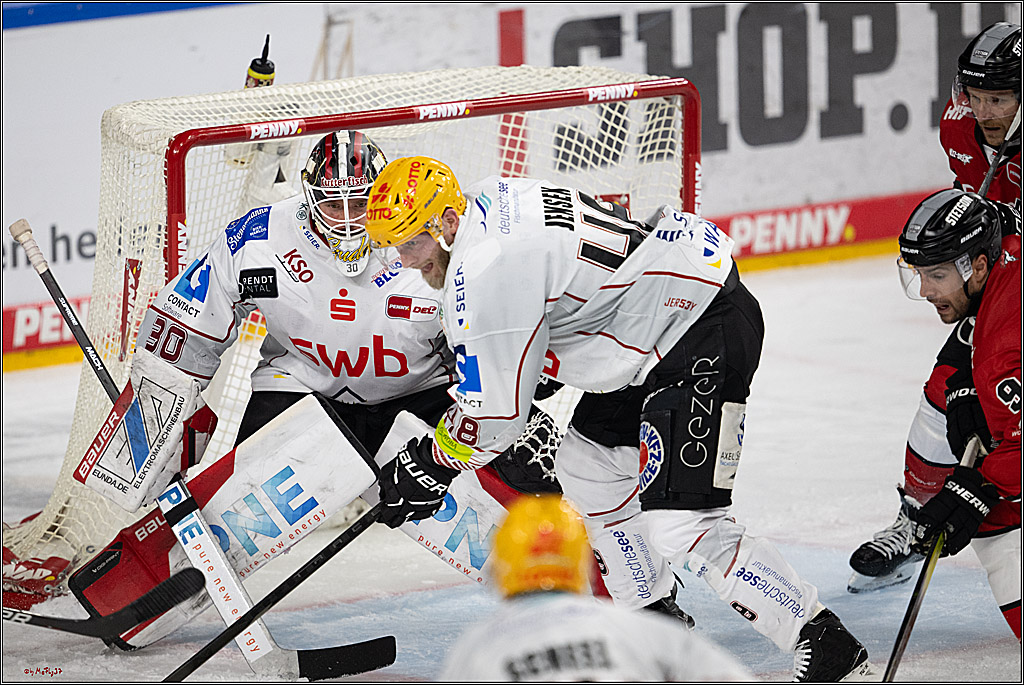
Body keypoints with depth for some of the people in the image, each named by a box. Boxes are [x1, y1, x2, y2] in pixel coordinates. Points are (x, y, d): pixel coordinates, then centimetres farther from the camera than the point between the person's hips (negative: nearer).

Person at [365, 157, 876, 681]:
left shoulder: (480, 272, -20)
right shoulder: (487, 202, 10)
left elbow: (497, 412, -14)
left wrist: (430, 466, 2)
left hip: (705, 335, -11)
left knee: (680, 524, -16)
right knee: (587, 466, 21)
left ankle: (823, 642, -11)